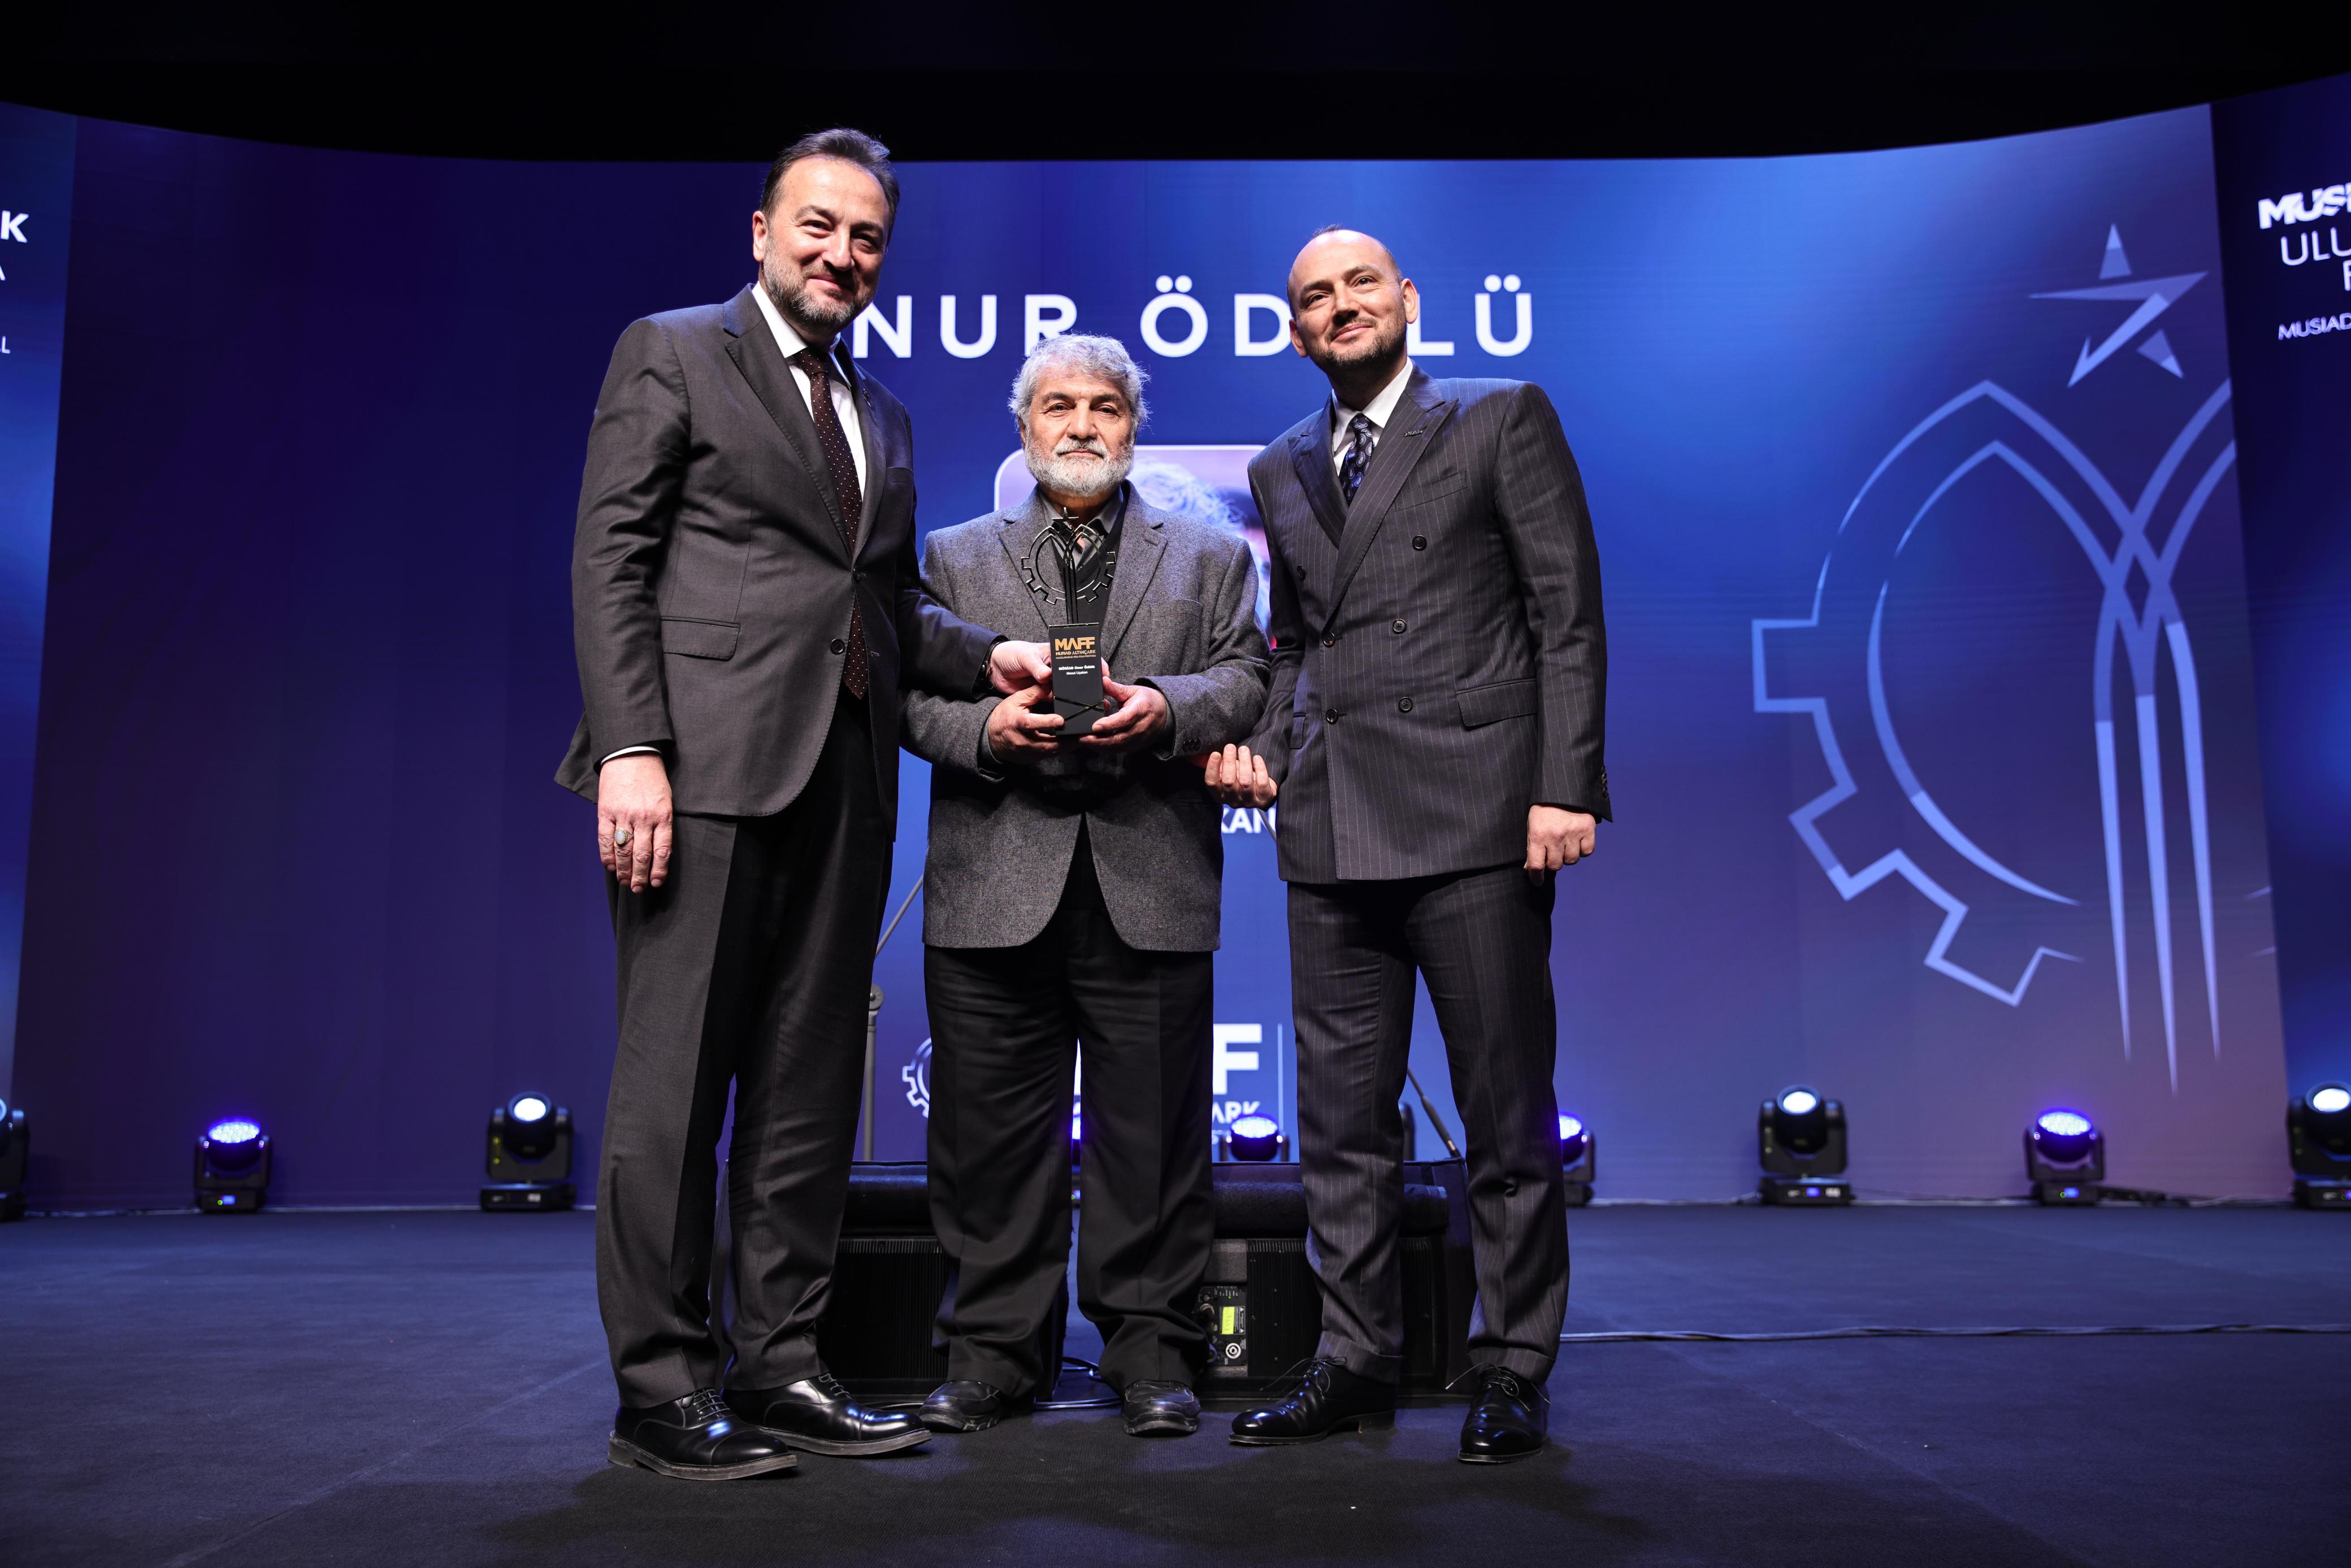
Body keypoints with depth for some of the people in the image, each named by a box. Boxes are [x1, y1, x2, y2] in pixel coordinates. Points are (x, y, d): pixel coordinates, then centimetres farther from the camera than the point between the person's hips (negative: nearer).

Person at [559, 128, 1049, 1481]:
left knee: (813, 1089, 7)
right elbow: (611, 564, -3)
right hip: (706, 762, -6)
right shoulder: (672, 353, 6)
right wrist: (630, 748, -15)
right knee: (675, 1085, -3)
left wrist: (986, 656, 3)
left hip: (845, 776, 6)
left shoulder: (883, 413, 24)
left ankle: (781, 1368, 16)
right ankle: (661, 1390, 6)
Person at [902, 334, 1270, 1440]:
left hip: (1151, 889, 0)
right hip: (996, 890, 1)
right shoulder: (955, 557, 18)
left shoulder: (1212, 555, 17)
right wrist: (985, 728, -10)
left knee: (1152, 1131, 2)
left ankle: (1151, 1347, 15)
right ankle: (992, 1348, 16)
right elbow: (910, 691, 9)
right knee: (991, 1132, 4)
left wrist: (1167, 706, -13)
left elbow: (1247, 680, 6)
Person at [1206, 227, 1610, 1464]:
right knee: (1340, 1119, 7)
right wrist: (1262, 746, 7)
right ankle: (1355, 1360, 18)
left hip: (1473, 816, -4)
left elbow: (1568, 615, -1)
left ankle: (1512, 1371, 14)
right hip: (1331, 828, 5)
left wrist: (1566, 786, -10)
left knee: (1506, 1116, 1)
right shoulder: (1279, 470, 20)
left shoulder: (1504, 419, 6)